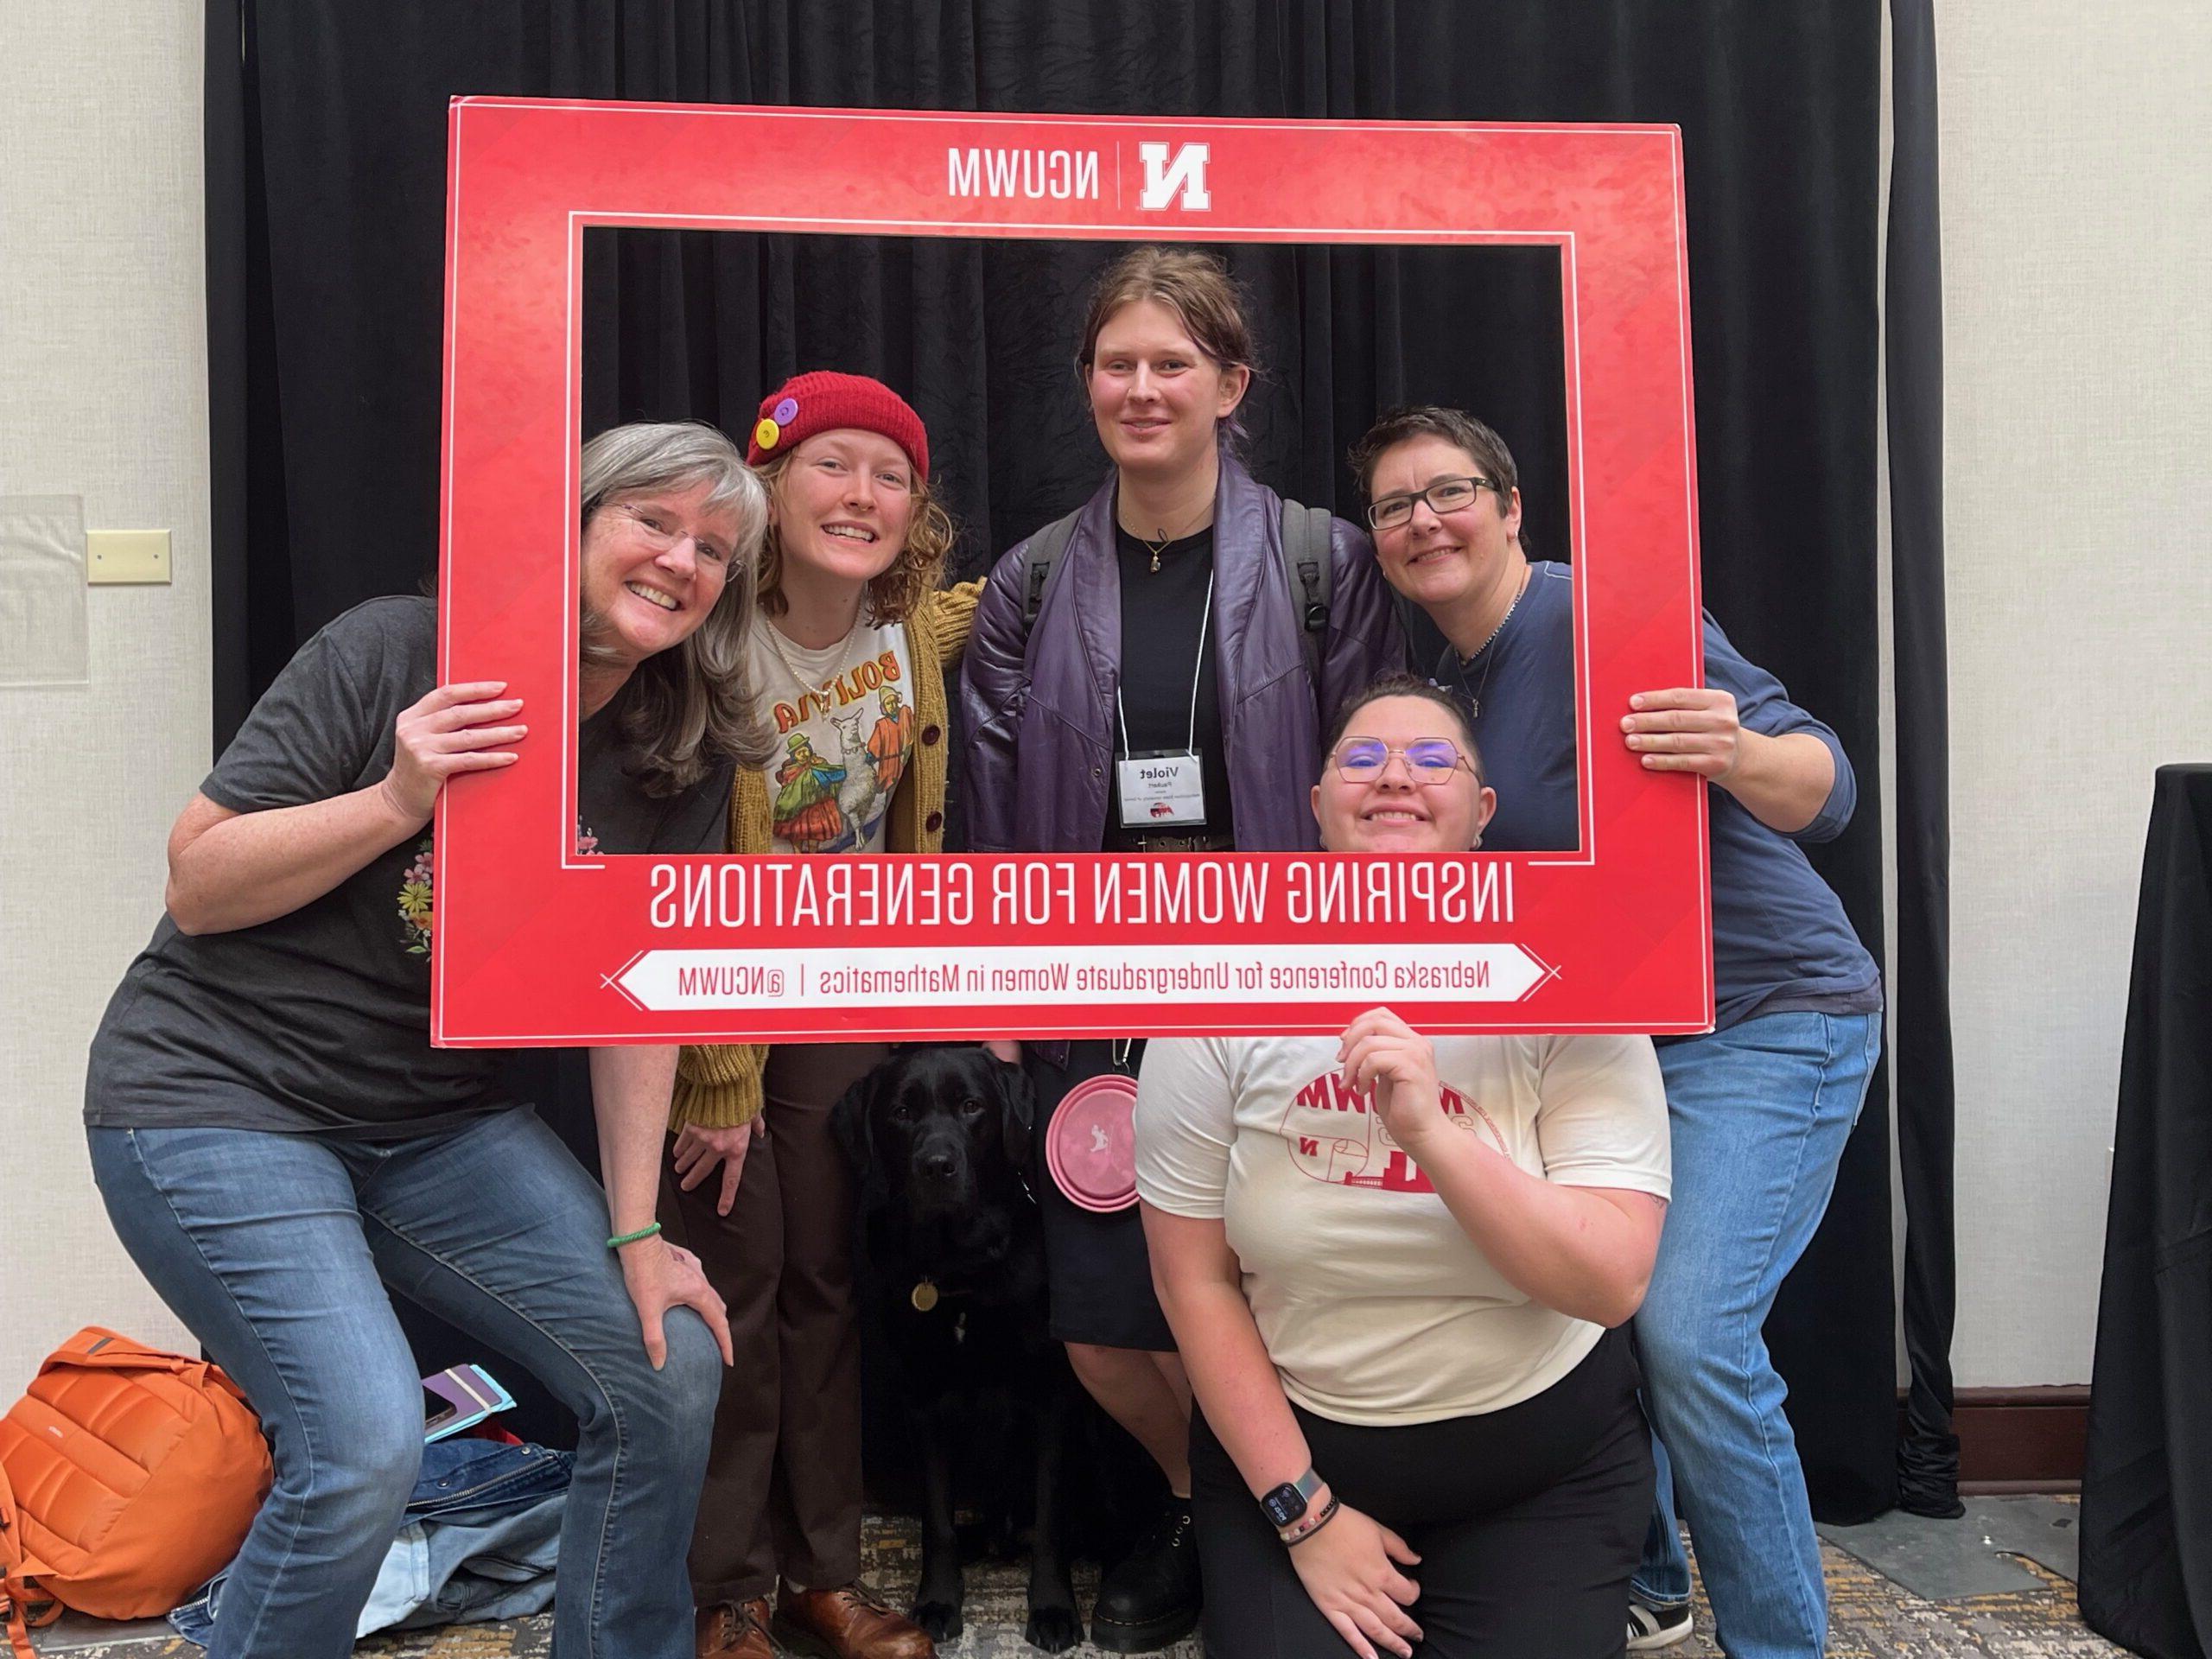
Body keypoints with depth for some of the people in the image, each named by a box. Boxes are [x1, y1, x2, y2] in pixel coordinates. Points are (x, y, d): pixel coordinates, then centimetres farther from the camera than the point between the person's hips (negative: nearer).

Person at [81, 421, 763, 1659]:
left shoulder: (683, 759, -2)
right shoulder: (396, 652, -15)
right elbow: (198, 887, -12)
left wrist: (635, 1233, -5)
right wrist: (400, 800, -27)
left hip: (437, 1116, 5)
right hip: (220, 1093, -5)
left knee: (672, 1365, -3)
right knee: (368, 1441, -21)